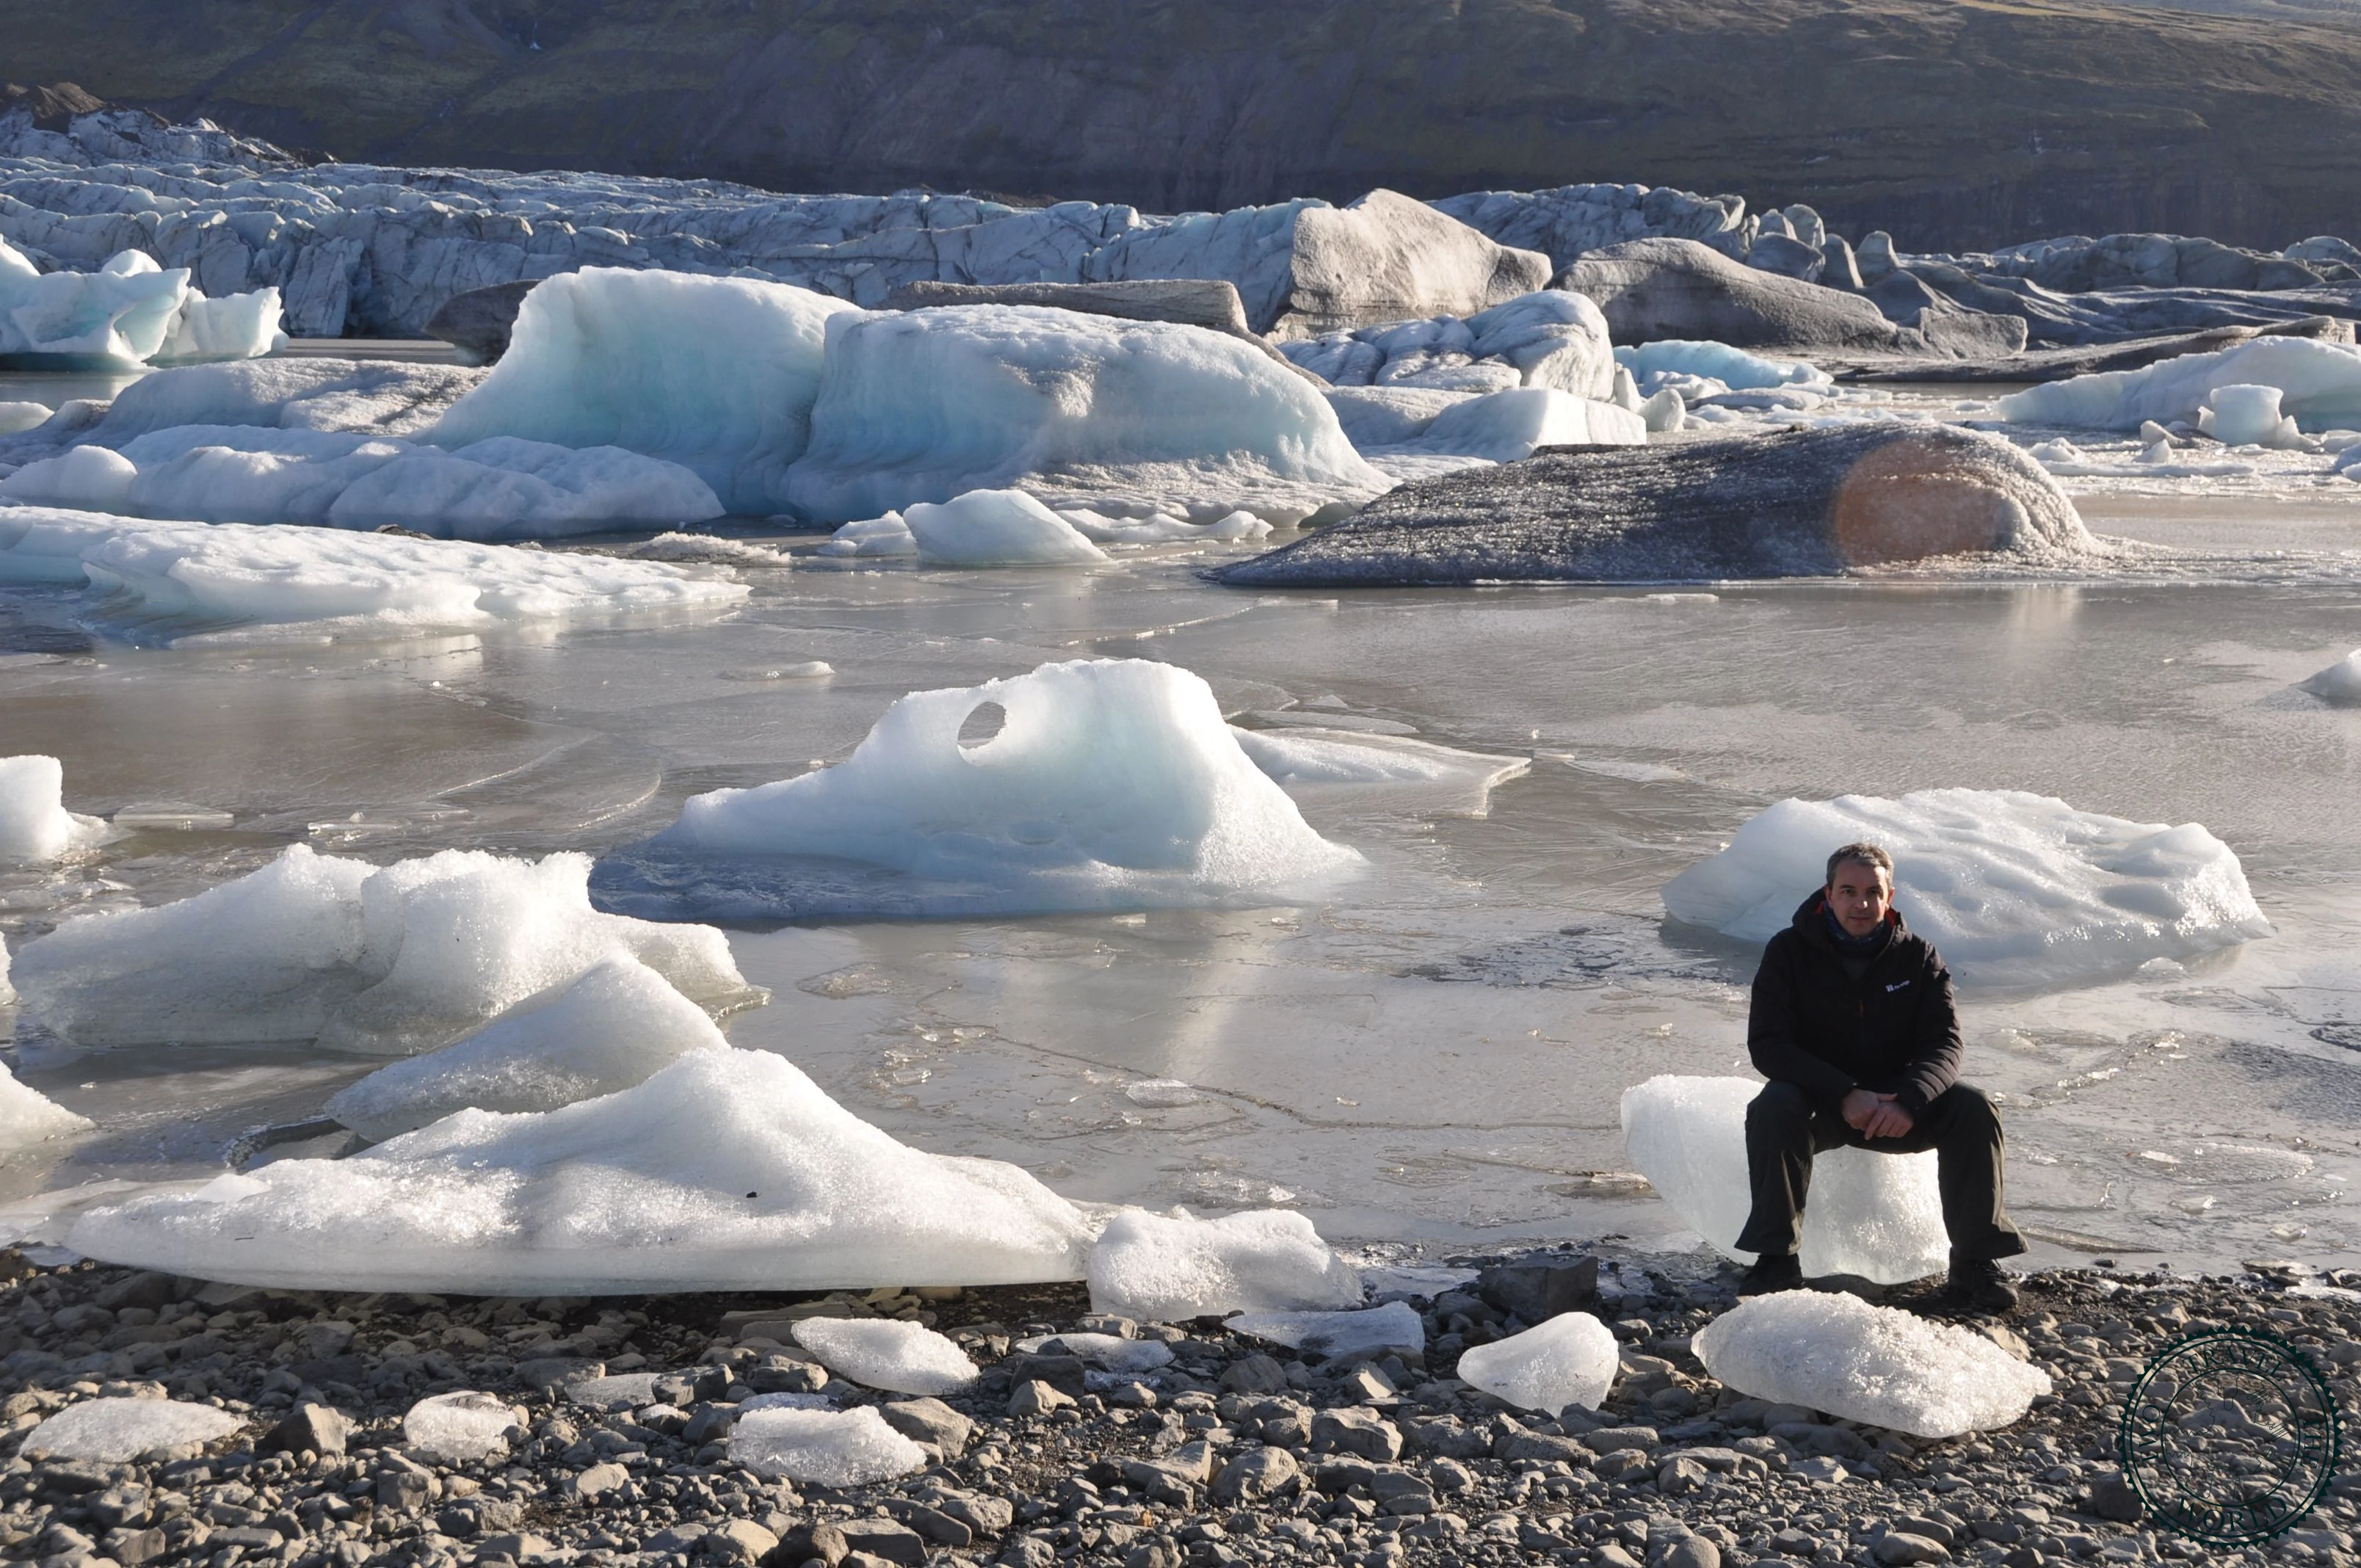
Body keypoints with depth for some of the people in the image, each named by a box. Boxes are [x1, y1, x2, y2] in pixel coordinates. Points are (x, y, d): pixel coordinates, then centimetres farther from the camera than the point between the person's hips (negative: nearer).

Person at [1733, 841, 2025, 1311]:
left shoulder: (1918, 956, -1)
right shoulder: (1789, 952, -7)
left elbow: (1943, 1045, -9)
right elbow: (1767, 1044, -16)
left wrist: (1908, 1101, -32)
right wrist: (1845, 1095, -29)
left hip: (1897, 1105, 2)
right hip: (1818, 1103, -2)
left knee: (1974, 1108, -23)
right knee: (1772, 1109, -34)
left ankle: (1977, 1262, -13)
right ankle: (1776, 1260, -25)